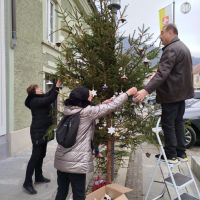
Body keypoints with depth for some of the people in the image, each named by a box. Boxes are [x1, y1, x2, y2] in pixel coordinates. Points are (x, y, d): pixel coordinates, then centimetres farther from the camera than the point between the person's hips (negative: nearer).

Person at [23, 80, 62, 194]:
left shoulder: (40, 98, 10)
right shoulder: (34, 101, -17)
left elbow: (49, 94, 14)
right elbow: (50, 99, -26)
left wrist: (56, 85, 2)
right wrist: (57, 87, -21)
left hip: (43, 131, 9)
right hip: (37, 132, -9)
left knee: (41, 155, 16)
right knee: (35, 156, -6)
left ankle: (39, 177, 29)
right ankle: (28, 183, 2)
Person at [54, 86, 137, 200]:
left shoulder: (68, 110, 5)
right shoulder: (87, 112, -14)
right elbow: (111, 106, -9)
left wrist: (103, 104, 21)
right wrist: (128, 93, 2)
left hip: (61, 160, 7)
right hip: (76, 162, -7)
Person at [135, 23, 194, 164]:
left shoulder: (171, 49, -18)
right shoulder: (183, 47, 16)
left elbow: (162, 73, -30)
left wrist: (146, 90, -36)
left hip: (171, 93, -10)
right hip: (181, 91, 10)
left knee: (168, 124, 0)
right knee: (178, 122, 16)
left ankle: (171, 155, 9)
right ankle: (181, 153, 24)